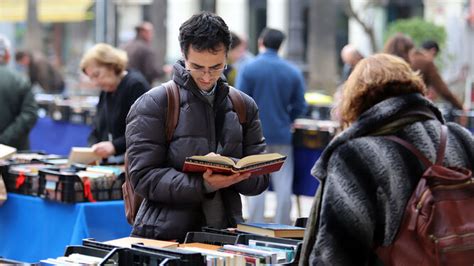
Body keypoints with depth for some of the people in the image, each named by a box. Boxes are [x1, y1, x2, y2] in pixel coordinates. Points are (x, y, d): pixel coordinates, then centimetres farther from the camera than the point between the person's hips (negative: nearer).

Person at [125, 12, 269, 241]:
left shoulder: (245, 106, 15)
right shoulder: (153, 105, 2)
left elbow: (259, 178, 14)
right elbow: (144, 177, -5)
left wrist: (232, 173, -8)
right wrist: (204, 185, -17)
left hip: (225, 236, 3)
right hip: (163, 239, -3)